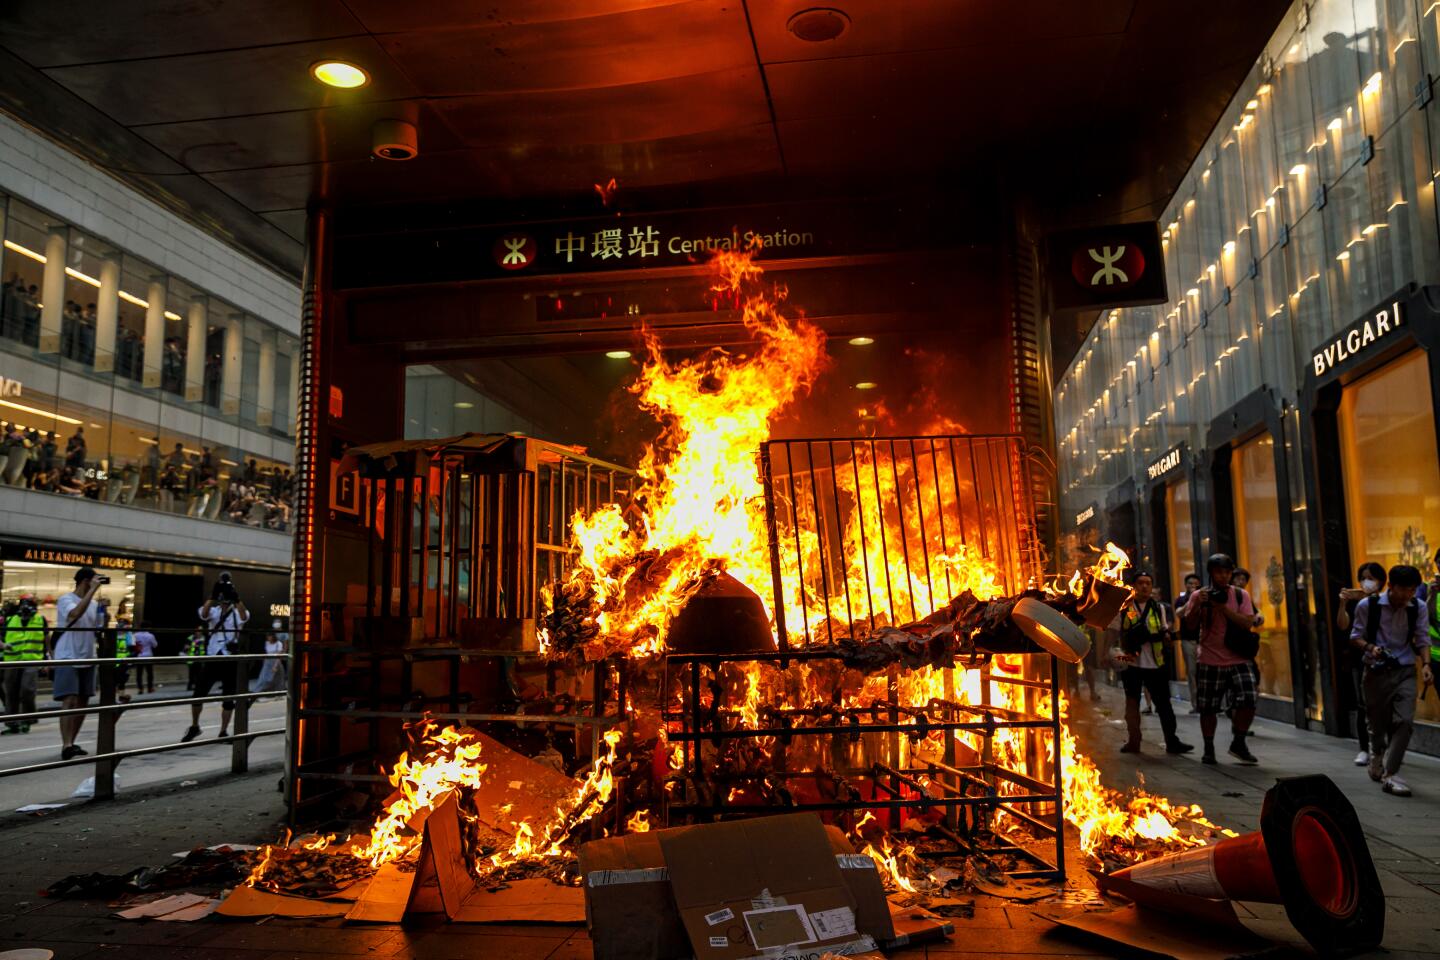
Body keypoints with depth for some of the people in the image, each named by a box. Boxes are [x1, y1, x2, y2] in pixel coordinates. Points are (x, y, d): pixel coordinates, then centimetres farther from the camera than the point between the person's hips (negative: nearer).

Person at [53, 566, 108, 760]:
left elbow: (100, 628, 16)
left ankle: (71, 743, 19)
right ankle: (66, 746, -15)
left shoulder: (94, 604, 10)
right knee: (70, 702, -14)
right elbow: (75, 614, -32)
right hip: (68, 659, -7)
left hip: (87, 659, 7)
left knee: (83, 703, 9)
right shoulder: (65, 600, -9)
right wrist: (93, 590, -29)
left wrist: (104, 612, 0)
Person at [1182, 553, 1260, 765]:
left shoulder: (1240, 595, 3)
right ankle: (1208, 748, 20)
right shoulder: (1199, 596, 2)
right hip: (1209, 661, 0)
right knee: (1208, 708, 4)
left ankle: (1238, 743, 8)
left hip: (1239, 659, 0)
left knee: (1249, 700, -13)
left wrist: (1224, 608, -17)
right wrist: (1197, 606, -16)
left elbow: (1248, 623, -8)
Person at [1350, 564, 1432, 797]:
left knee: (1405, 721, -13)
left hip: (1405, 671, 1)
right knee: (1378, 723, 9)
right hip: (1376, 671, -1)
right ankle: (1377, 757, 40)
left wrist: (1426, 664, -14)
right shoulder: (1368, 605, -9)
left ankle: (1390, 774, -7)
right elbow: (1355, 637, -1)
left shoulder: (1418, 607, -2)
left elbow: (1422, 639, 2)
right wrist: (1370, 647, -21)